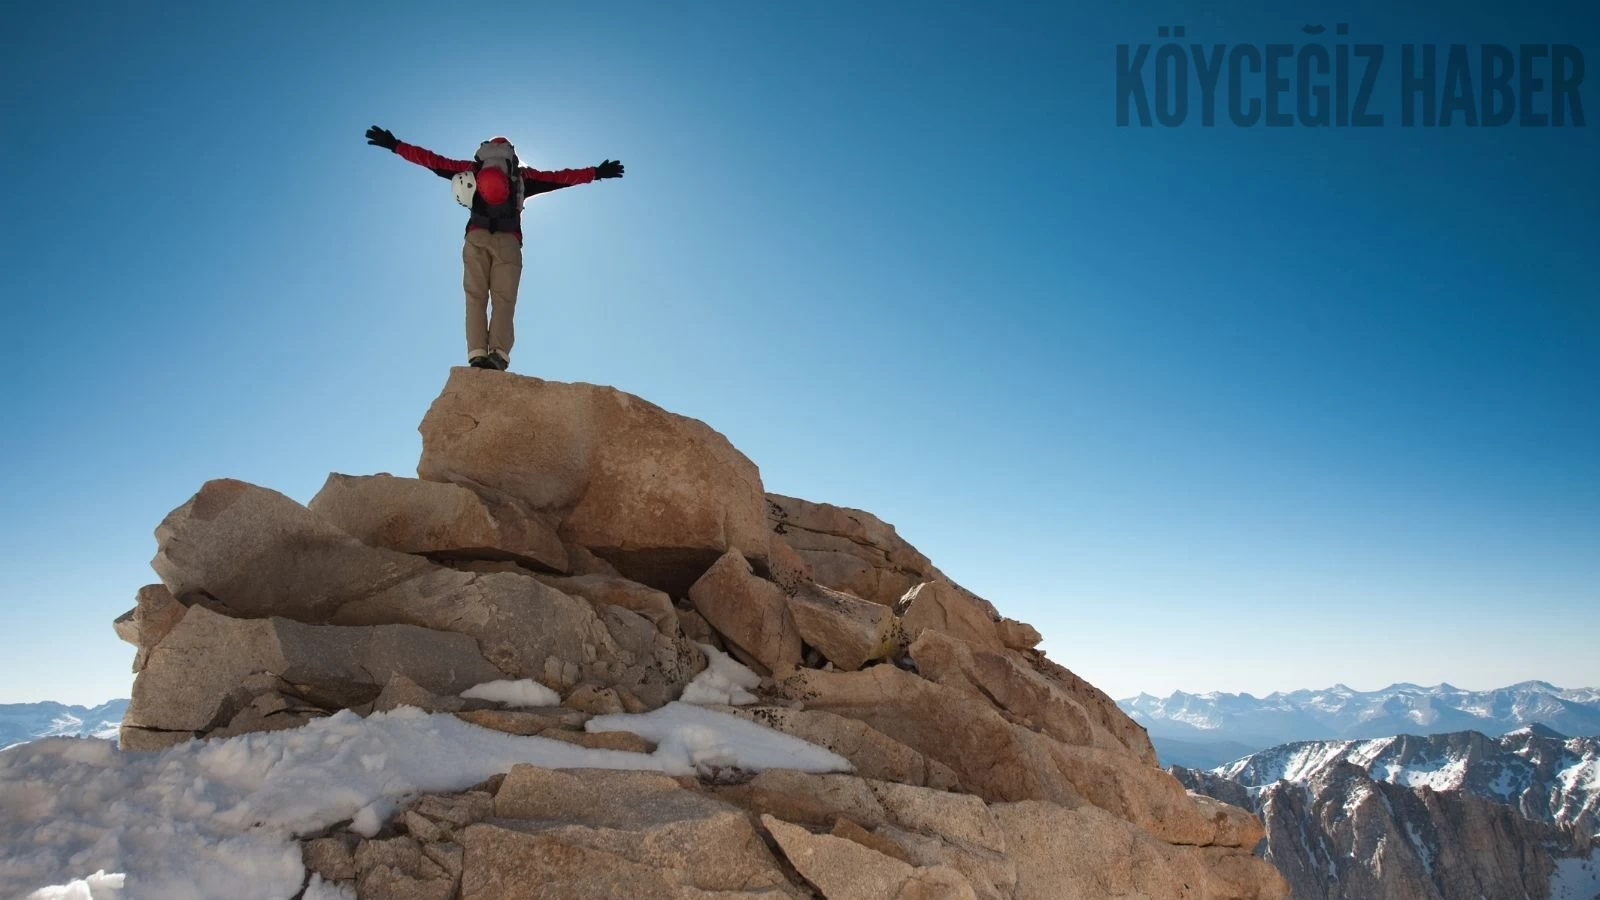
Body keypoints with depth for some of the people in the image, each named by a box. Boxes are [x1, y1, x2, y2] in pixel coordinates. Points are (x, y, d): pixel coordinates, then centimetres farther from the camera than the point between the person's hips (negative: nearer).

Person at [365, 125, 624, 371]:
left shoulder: (470, 169, 26)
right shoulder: (523, 175, 24)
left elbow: (433, 161, 26)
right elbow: (559, 178, 24)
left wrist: (394, 145, 35)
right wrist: (596, 173, 32)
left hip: (477, 238, 1)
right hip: (509, 241, 0)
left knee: (475, 298, -3)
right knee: (504, 300, -6)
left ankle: (477, 354, -22)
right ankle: (498, 353, -28)